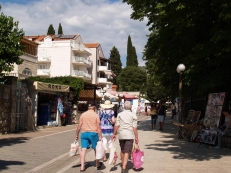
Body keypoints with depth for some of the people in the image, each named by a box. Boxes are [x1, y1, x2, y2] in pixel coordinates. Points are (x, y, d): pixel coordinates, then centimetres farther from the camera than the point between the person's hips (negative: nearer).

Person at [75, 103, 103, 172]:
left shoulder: (83, 114, 5)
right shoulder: (96, 115, -3)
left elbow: (79, 126, 3)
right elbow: (98, 127, -7)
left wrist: (77, 135, 12)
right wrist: (100, 136, -5)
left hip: (84, 133, 2)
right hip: (93, 133, -2)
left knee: (83, 150, 1)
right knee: (96, 149, 15)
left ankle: (82, 167, -4)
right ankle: (97, 164, 29)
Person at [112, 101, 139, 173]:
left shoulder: (120, 114, 4)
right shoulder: (133, 115, -3)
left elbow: (116, 126, -1)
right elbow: (134, 128, -7)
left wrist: (114, 134, 9)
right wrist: (136, 137, -2)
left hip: (121, 135, 3)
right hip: (129, 135, -3)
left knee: (122, 150, 19)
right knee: (127, 152, -4)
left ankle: (123, 165, 33)